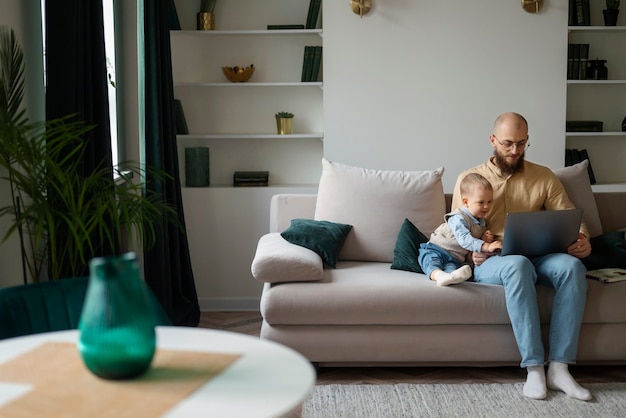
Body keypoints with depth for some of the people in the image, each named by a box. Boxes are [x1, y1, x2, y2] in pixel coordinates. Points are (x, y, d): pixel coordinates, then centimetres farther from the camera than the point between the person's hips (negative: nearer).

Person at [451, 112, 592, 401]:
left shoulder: (544, 177, 14)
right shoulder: (469, 178, 9)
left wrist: (582, 240, -15)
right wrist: (471, 249, -16)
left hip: (536, 258, 3)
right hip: (488, 262, -2)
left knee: (572, 265, -32)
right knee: (518, 264, -39)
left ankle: (558, 367, -29)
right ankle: (534, 367, -35)